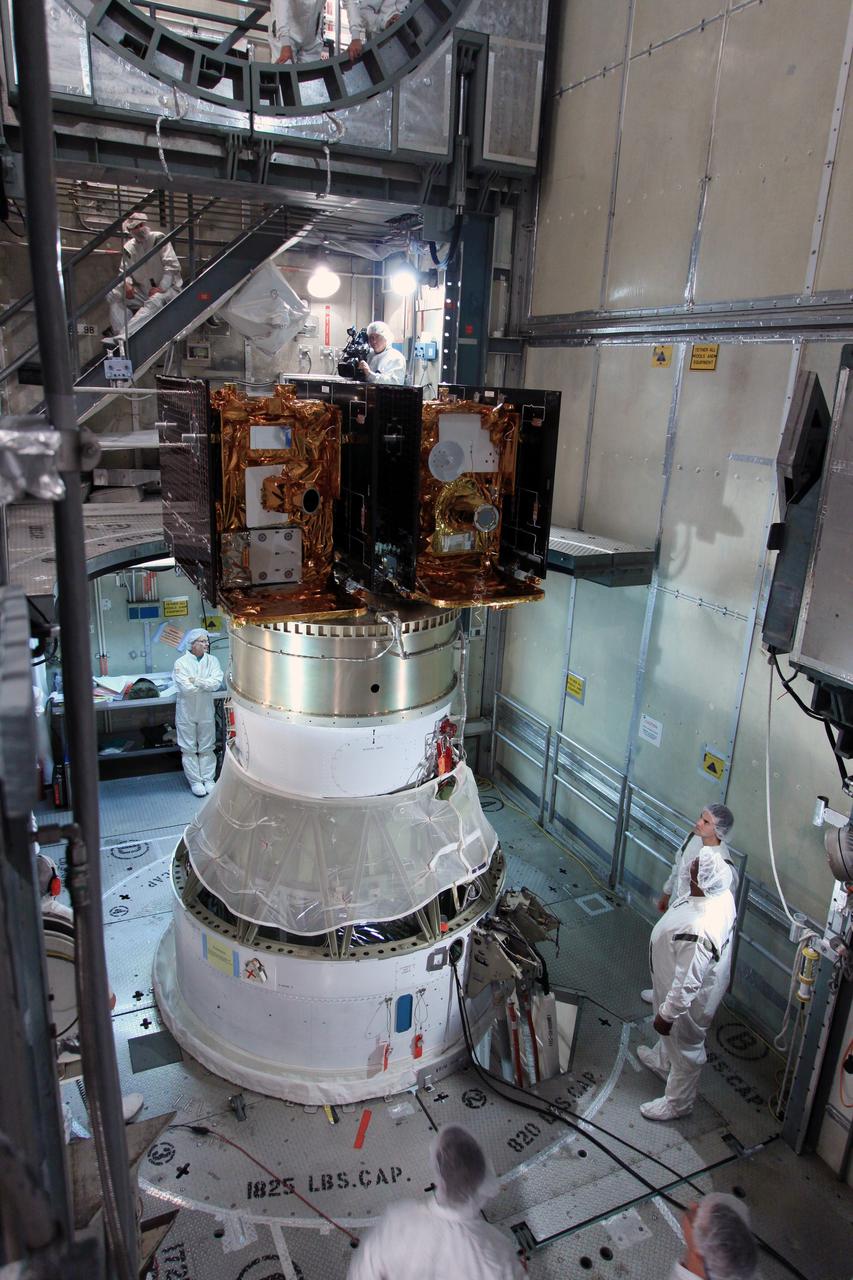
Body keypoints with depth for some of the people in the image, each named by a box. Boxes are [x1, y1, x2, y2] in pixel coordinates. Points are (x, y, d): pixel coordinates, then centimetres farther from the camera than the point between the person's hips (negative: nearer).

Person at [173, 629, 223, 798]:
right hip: (186, 711, -2)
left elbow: (217, 683, -15)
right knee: (189, 748, 7)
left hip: (206, 710, 2)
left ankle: (208, 779, 23)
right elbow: (186, 688, -21)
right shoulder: (181, 663, -12)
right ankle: (195, 781, 18)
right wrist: (207, 684, -14)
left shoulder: (212, 660, -3)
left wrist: (196, 680, -21)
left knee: (207, 747, 11)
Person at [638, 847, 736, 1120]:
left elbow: (687, 983, -33)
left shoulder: (698, 929, -45)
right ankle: (663, 1061, 62)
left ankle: (677, 1103, 45)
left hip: (690, 999, -8)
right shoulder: (721, 894, -18)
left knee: (684, 1048, 20)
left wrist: (666, 1015, -19)